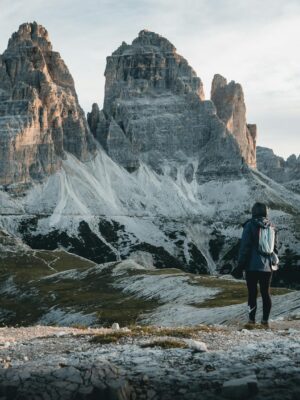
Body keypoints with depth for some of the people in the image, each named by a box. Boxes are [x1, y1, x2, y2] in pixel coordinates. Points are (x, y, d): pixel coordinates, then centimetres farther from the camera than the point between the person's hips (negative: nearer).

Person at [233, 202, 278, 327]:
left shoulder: (250, 225, -7)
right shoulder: (272, 226, 7)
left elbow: (245, 247, -9)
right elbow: (275, 247, 14)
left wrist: (240, 264, -3)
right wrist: (273, 262, 23)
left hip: (252, 265, -4)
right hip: (268, 266, 4)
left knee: (252, 293, 2)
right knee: (266, 293, 9)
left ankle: (251, 319, 4)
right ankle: (265, 320, 10)